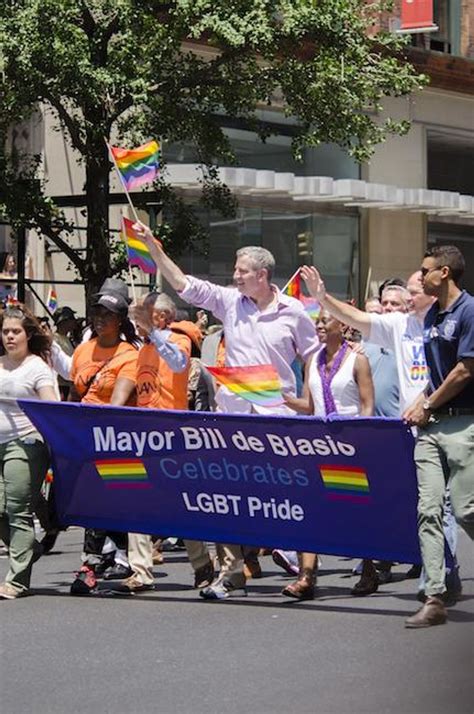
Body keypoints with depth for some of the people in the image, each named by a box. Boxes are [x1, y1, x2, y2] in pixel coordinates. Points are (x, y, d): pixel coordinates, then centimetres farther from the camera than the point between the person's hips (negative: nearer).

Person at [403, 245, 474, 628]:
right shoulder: (432, 316, 17)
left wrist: (428, 406, -5)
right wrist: (419, 404, 9)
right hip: (431, 424, 8)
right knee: (428, 511, -1)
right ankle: (434, 598, -3)